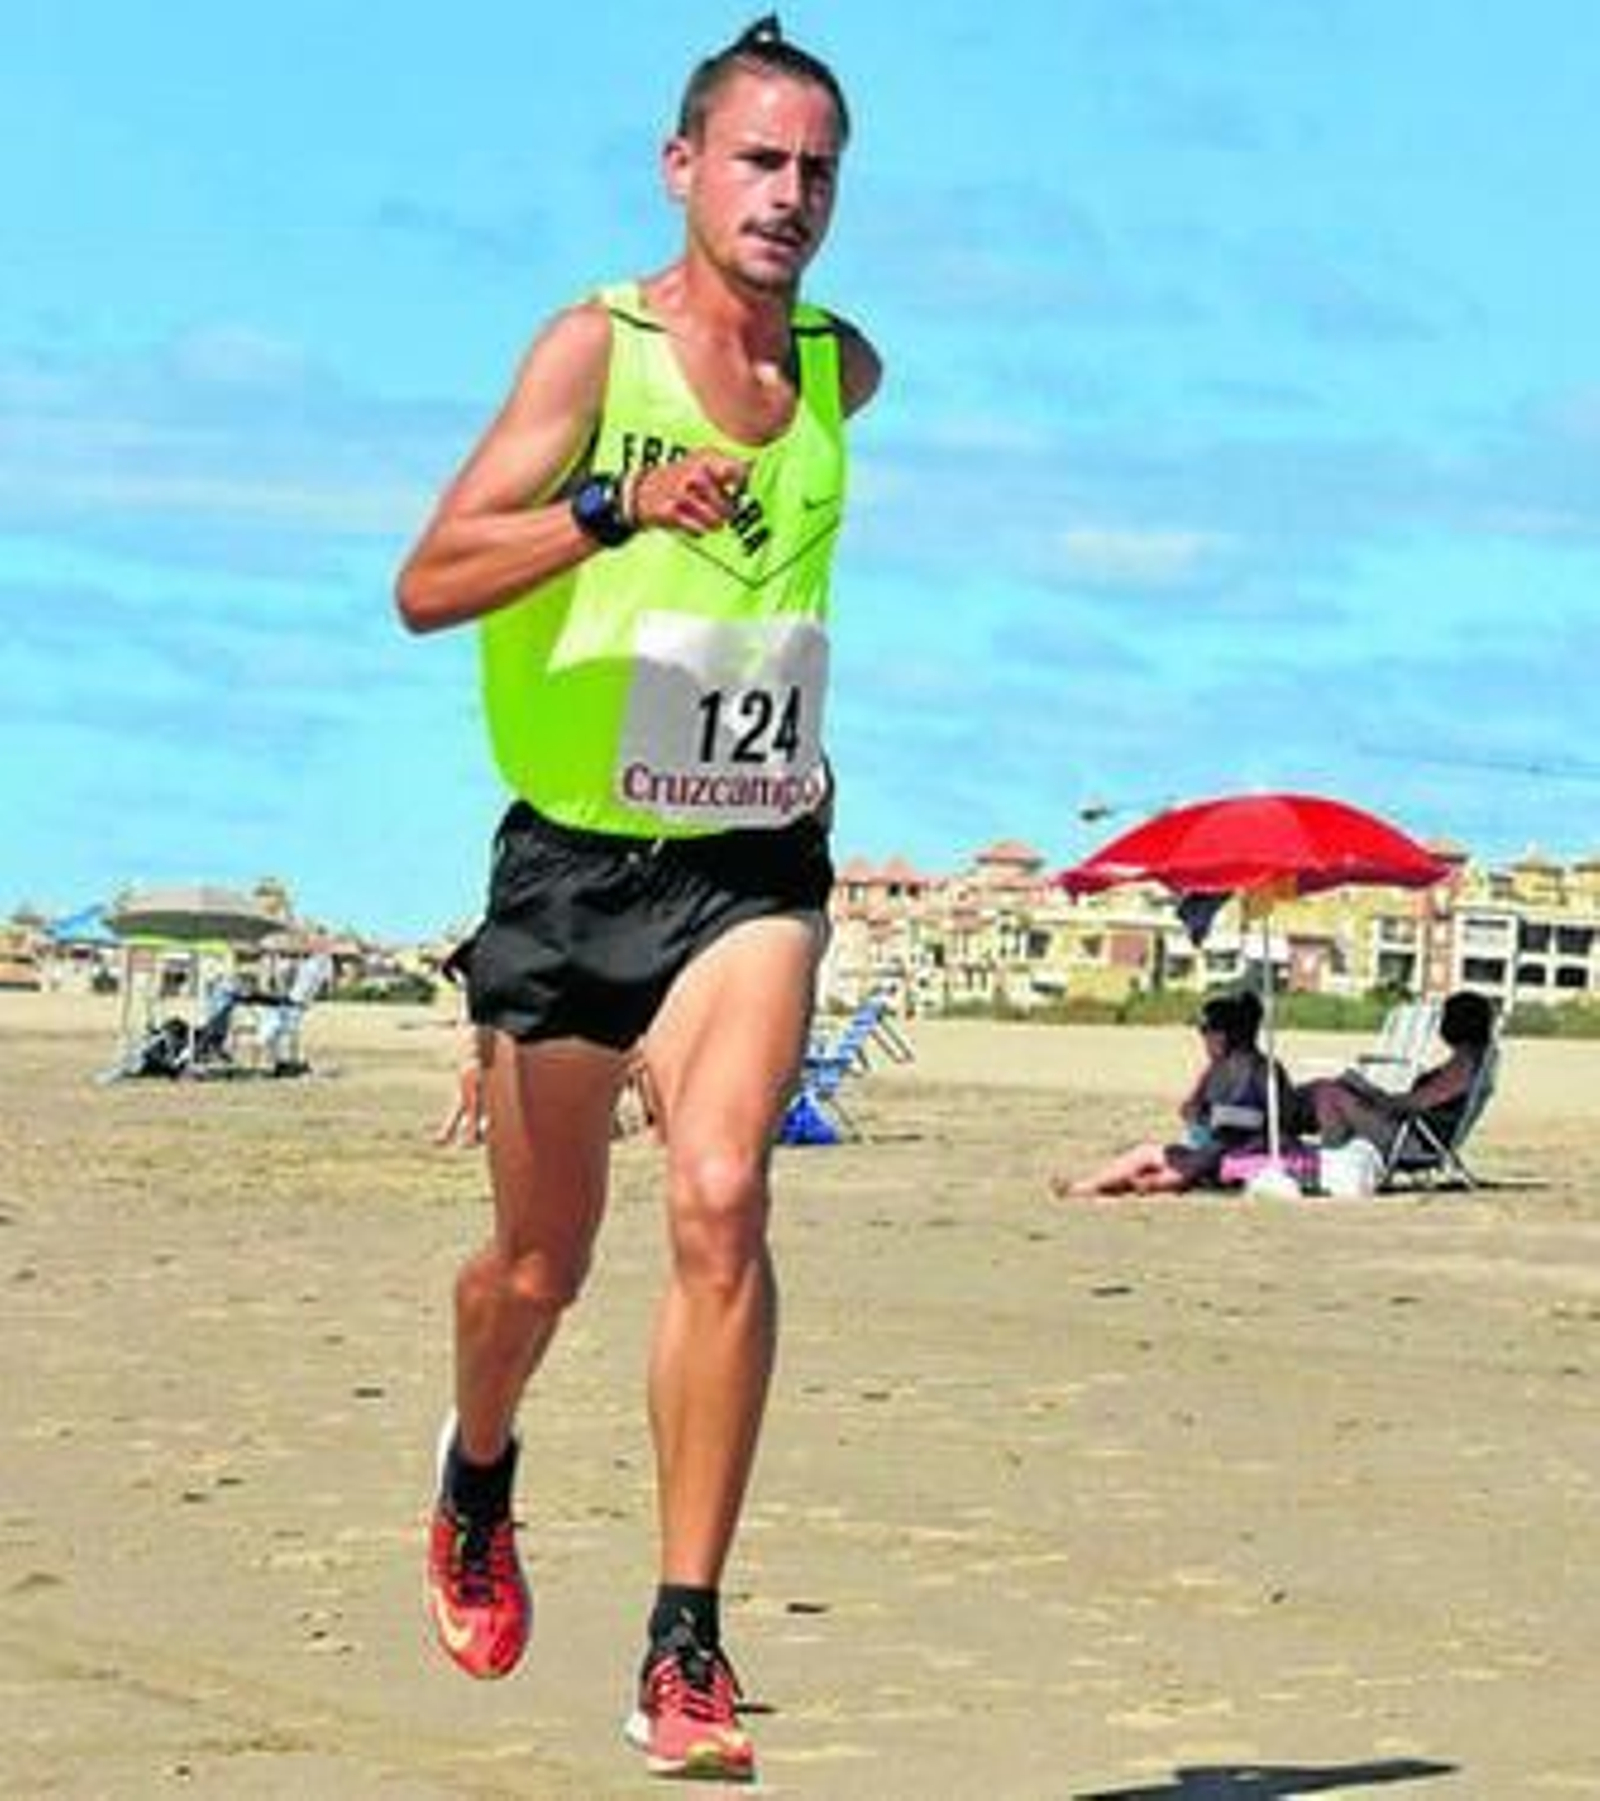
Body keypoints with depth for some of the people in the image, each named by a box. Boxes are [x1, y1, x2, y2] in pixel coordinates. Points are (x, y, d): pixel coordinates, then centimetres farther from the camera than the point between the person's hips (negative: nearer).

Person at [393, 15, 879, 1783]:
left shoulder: (847, 371, 4)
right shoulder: (598, 345, -10)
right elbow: (425, 585, -21)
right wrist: (619, 507, -34)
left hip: (756, 865, 2)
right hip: (574, 857, -2)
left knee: (721, 1204, -20)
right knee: (540, 1262, 10)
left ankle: (684, 1654, -17)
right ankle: (478, 1477, 45)